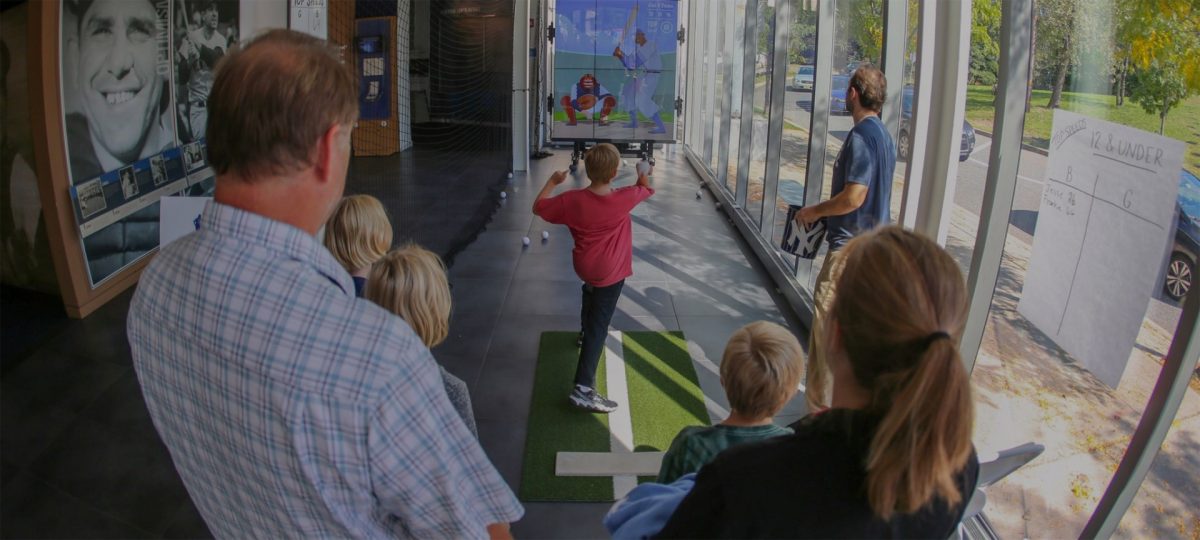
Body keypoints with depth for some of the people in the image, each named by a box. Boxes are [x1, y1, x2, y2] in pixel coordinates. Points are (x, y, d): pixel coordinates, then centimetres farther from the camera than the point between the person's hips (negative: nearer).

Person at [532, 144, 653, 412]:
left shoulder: (572, 199, -15)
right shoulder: (623, 199, -20)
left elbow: (538, 207, -1)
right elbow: (645, 188, 2)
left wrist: (552, 182, 11)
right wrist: (643, 172, 24)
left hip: (583, 266, 4)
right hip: (610, 273, -4)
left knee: (592, 289, 38)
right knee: (598, 326, -4)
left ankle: (586, 332, 63)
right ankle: (583, 388, -9)